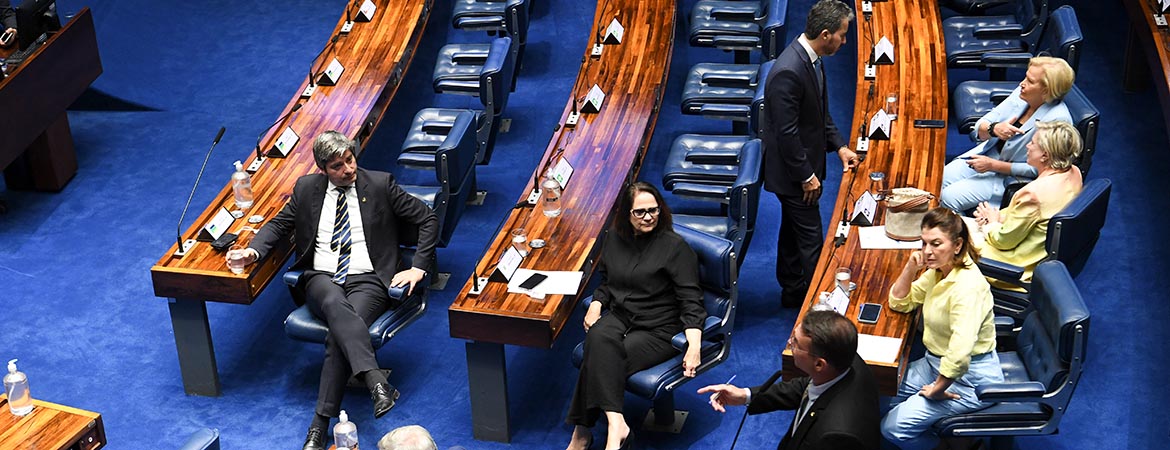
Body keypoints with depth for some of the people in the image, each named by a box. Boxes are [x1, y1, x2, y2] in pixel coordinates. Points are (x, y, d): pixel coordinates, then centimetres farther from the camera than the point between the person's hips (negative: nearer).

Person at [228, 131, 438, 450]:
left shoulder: (380, 184, 5)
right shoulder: (307, 188, 13)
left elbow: (428, 220, 8)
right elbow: (279, 223, 22)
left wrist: (418, 268, -3)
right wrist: (253, 250, 1)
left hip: (367, 280, -1)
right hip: (321, 279, 1)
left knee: (340, 332, -31)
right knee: (336, 305, -38)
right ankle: (376, 381, -55)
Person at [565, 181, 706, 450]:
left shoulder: (674, 247, -7)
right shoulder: (615, 238, 11)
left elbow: (690, 300, -11)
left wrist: (694, 344, -24)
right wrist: (596, 304, 2)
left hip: (658, 330, -4)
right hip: (619, 317, 4)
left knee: (601, 358, -29)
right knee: (599, 339, -33)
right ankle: (615, 425, -40)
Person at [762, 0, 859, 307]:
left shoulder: (811, 58, 2)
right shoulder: (788, 71, -30)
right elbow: (787, 132, -26)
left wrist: (838, 146, 8)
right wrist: (807, 176, -20)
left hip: (801, 165, 10)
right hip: (792, 171, -10)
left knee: (793, 230, 21)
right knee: (811, 237, -1)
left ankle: (792, 292, 35)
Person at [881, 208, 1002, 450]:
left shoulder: (967, 286, -29)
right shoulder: (938, 271, 0)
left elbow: (959, 354, -36)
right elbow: (899, 303, 10)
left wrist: (937, 390, -19)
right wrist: (910, 268, -8)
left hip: (971, 378, -9)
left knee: (894, 427, -12)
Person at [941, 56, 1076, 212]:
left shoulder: (1057, 120, -23)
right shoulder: (1020, 95, -4)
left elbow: (1036, 169, -19)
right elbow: (979, 129, -2)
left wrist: (992, 165, -19)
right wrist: (993, 129, -26)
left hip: (1013, 179, -6)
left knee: (950, 197, -18)